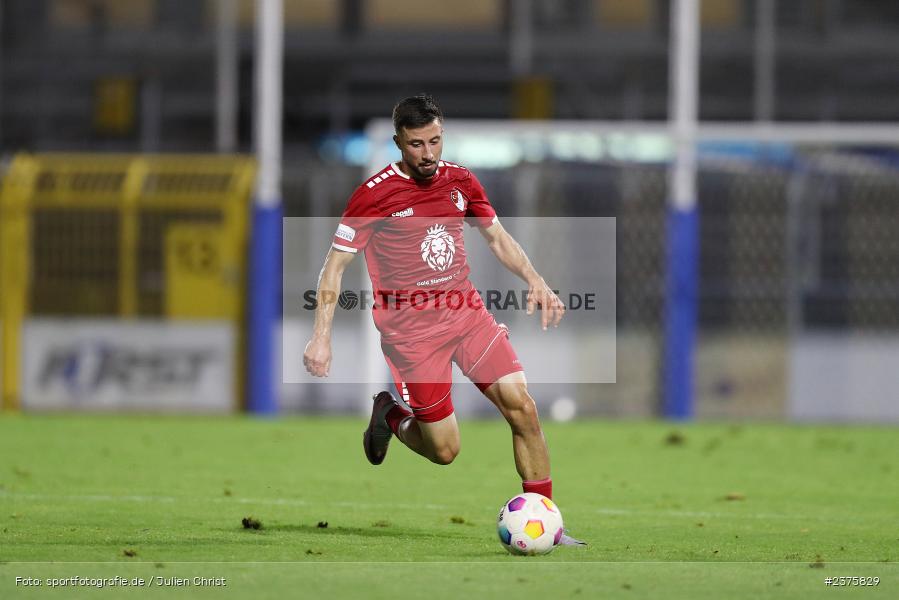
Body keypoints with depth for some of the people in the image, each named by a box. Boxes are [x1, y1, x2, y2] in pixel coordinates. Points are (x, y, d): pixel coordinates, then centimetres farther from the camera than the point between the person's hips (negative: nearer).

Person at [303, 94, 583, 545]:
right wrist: (321, 338, -13)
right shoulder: (374, 194, -11)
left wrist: (535, 281, 1)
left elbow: (497, 238, 18)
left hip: (467, 314, 5)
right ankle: (389, 416, 29)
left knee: (522, 406, -11)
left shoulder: (460, 181, 5)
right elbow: (335, 265, -6)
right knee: (444, 451, -4)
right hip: (411, 332, -4)